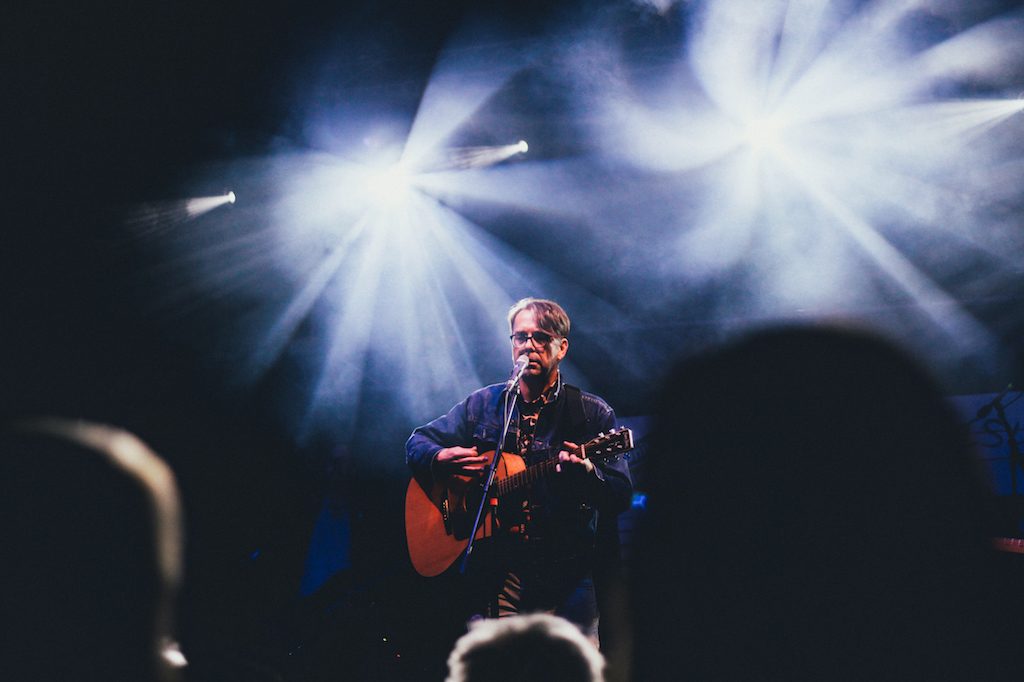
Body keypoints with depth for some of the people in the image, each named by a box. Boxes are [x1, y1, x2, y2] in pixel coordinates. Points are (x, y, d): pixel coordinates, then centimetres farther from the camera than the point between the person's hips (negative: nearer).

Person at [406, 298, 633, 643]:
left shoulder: (593, 414, 4)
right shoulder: (483, 404, 12)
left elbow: (622, 496, -2)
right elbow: (417, 443, 18)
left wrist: (587, 471, -23)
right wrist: (441, 459, -5)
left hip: (568, 572, -1)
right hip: (496, 572, 2)